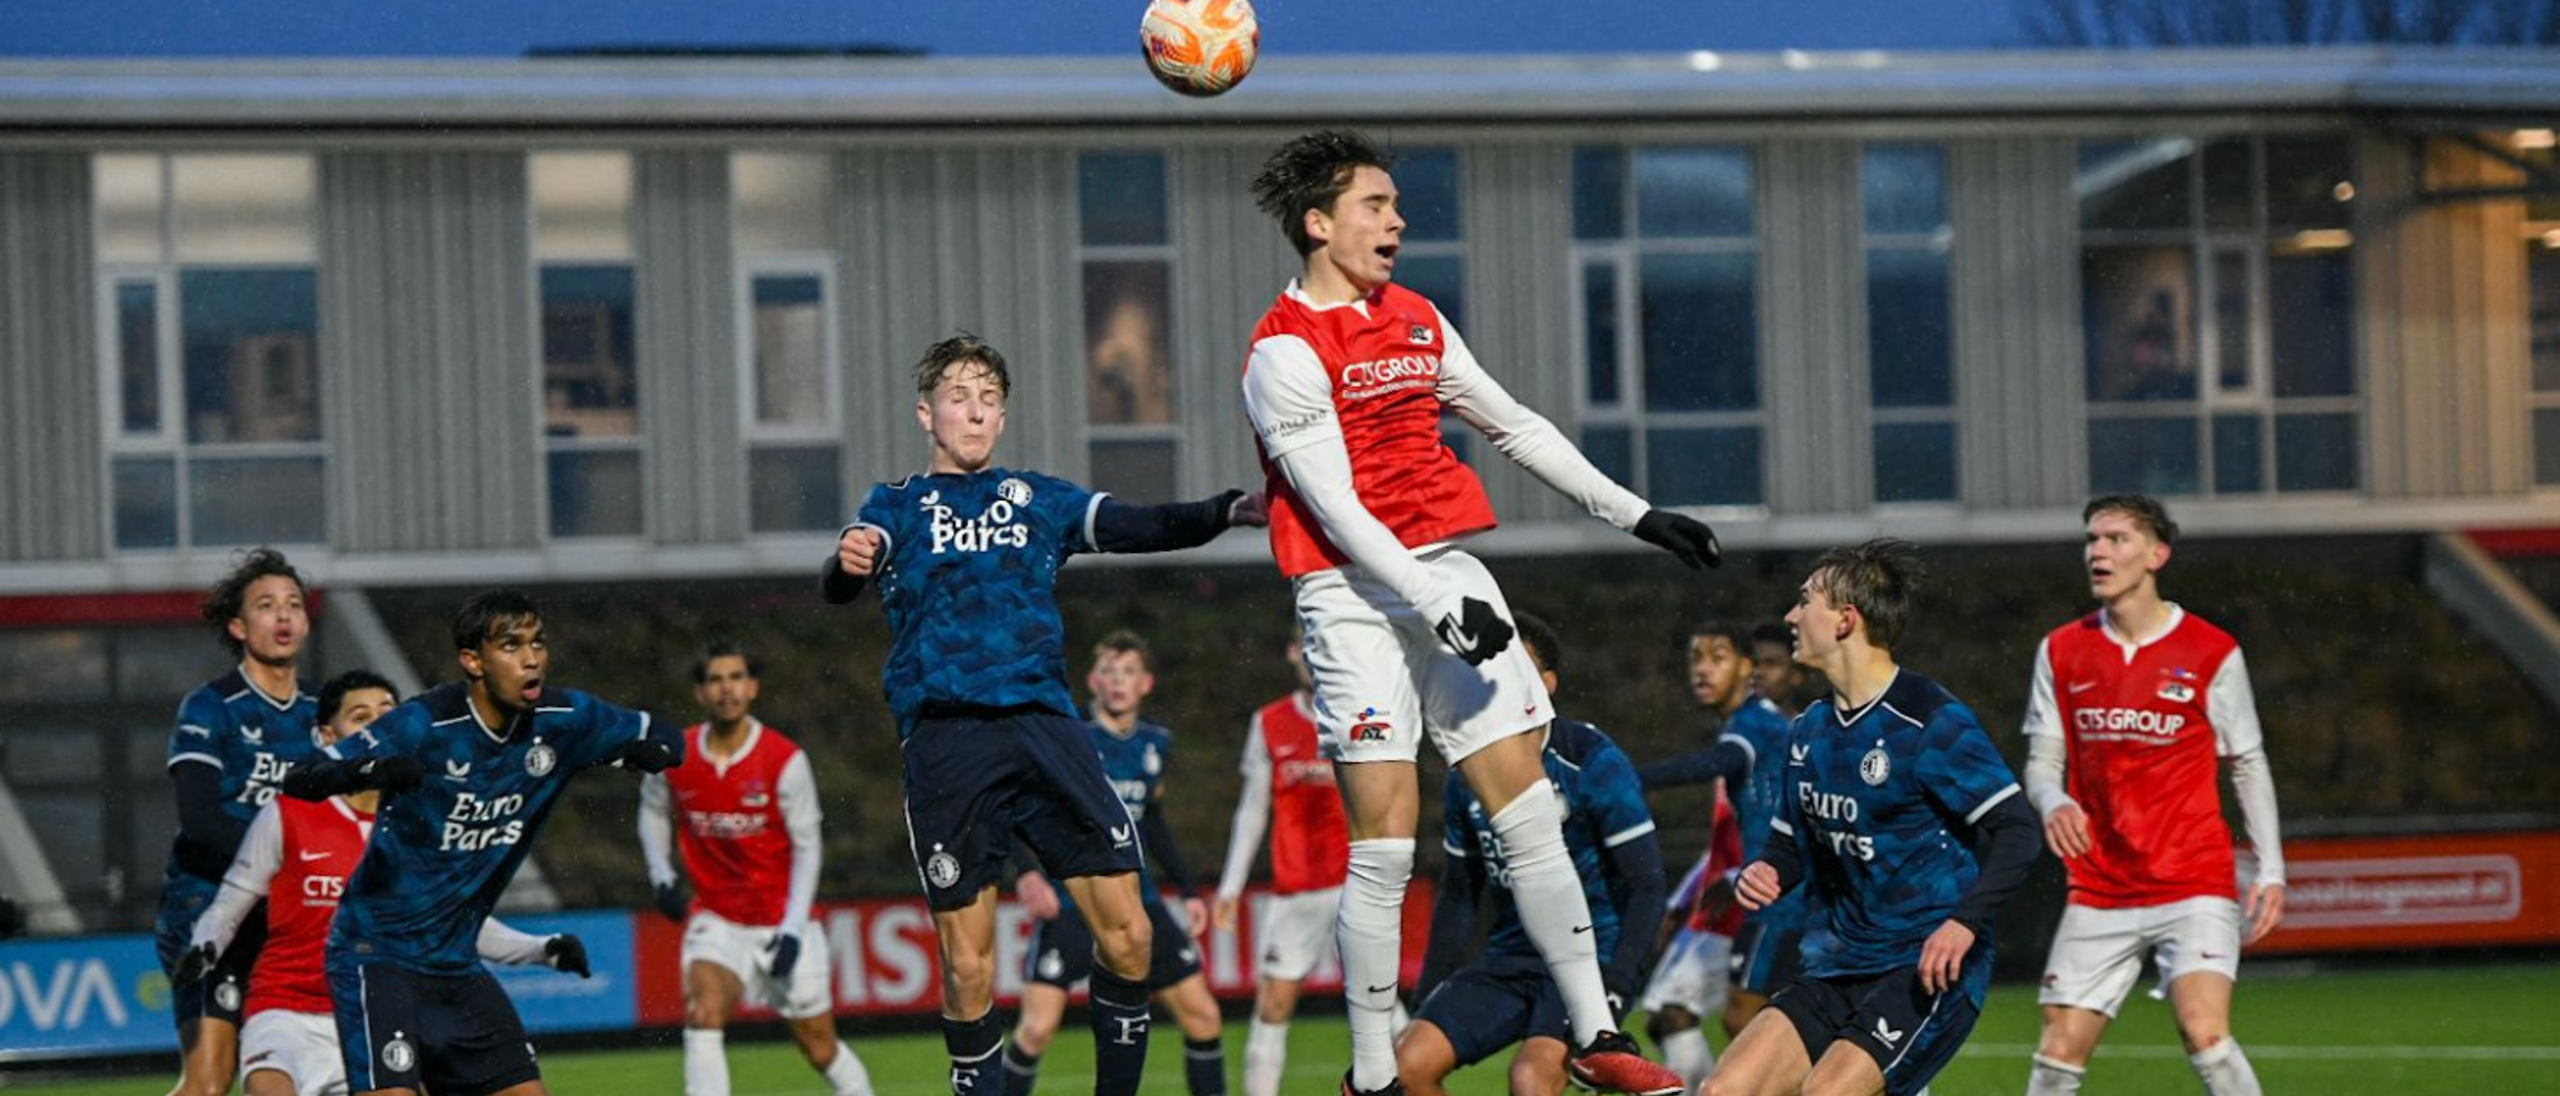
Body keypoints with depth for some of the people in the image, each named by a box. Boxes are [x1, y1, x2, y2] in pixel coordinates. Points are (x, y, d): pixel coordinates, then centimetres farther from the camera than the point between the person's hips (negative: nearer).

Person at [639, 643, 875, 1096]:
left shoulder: (785, 760, -13)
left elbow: (806, 847, -8)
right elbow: (654, 811, 17)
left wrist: (793, 929, -15)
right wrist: (660, 875, 2)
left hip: (782, 922, -1)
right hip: (716, 918, 1)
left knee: (820, 1048, 7)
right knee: (703, 1012, -25)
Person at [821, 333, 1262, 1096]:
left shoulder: (1039, 499, 18)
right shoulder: (898, 506, 12)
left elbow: (1140, 528, 5)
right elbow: (839, 587, -7)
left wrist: (1228, 511, -14)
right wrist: (849, 562, -32)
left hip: (1045, 724, 3)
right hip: (946, 739, -2)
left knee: (1127, 935, -4)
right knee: (968, 966, -4)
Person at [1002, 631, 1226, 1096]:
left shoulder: (1156, 744, 8)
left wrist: (1186, 889, 19)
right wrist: (1025, 874, -28)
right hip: (1069, 901, -5)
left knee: (1202, 1016, 4)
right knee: (1037, 1028, -16)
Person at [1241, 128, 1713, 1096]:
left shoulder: (1416, 320, 14)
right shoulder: (1285, 351, -9)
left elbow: (1516, 428, 24)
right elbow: (1335, 508, -15)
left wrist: (1634, 514, 22)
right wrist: (1438, 608, -22)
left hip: (1448, 575, 7)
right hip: (1355, 598, -7)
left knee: (1530, 813, 2)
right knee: (1384, 842, -8)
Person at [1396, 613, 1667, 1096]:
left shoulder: (1593, 762, -10)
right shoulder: (1467, 779, 8)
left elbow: (1646, 888, -11)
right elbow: (1458, 897, 19)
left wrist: (1610, 995, -22)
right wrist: (1425, 1004, 13)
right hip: (1510, 959, 6)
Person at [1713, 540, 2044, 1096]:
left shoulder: (1931, 722, -12)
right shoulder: (1810, 731, 12)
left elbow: (2017, 833, -16)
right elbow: (1791, 839, 23)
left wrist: (1964, 922, -31)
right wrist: (1764, 875, -1)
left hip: (1930, 967, -8)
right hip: (1844, 962, 8)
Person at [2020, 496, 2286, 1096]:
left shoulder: (2212, 653, -1)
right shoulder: (2061, 652, 6)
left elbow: (2248, 765, 6)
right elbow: (2042, 761, 9)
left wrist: (2270, 869, -1)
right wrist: (2054, 802, -14)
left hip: (2194, 887, -3)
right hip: (2098, 891, 3)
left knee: (2206, 1034, -21)